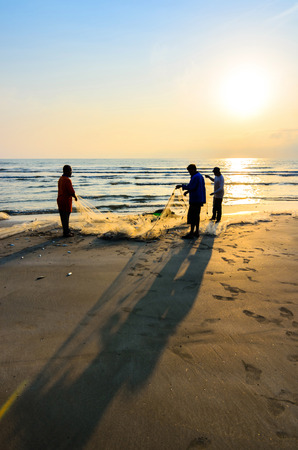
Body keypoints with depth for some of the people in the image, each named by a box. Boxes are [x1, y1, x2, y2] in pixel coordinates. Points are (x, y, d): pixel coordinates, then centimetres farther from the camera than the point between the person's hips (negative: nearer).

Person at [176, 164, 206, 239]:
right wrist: (187, 191, 17)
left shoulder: (195, 177, -17)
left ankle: (191, 233, -5)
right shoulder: (200, 176, 16)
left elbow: (191, 187, -20)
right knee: (196, 215, 14)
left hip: (195, 199, -10)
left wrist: (181, 186, -12)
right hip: (200, 199, 10)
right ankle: (197, 232, 19)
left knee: (192, 216, -7)